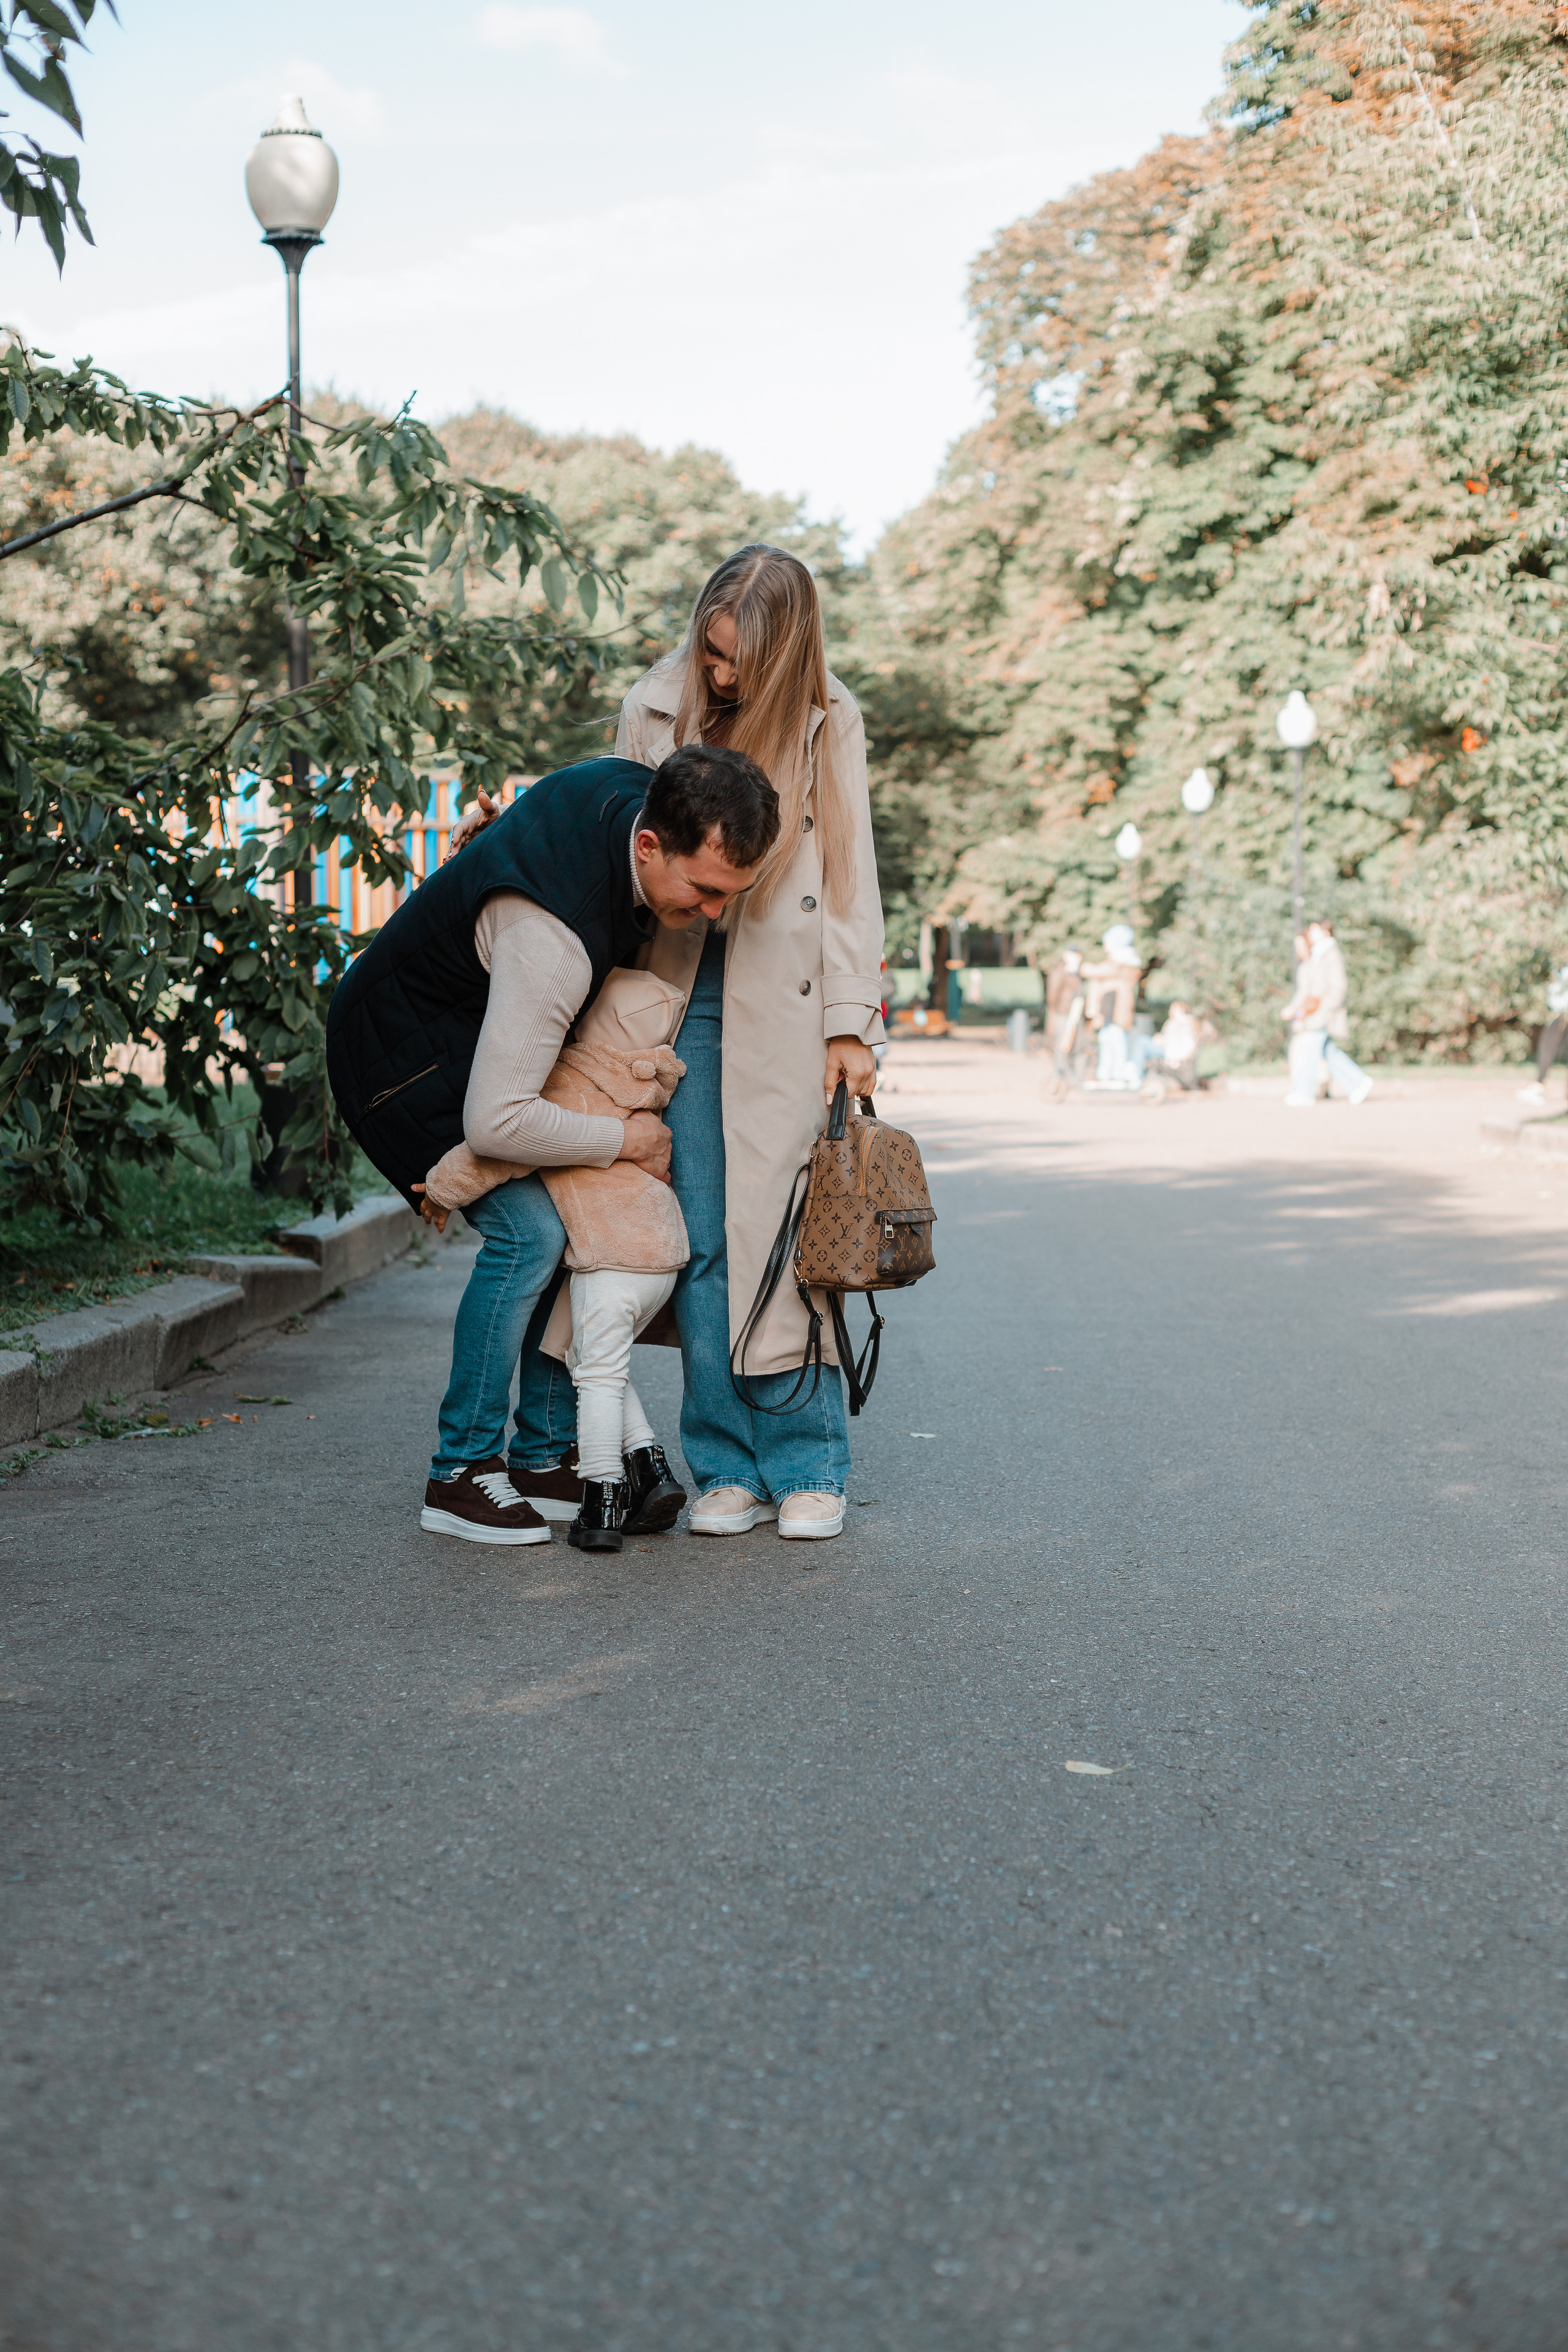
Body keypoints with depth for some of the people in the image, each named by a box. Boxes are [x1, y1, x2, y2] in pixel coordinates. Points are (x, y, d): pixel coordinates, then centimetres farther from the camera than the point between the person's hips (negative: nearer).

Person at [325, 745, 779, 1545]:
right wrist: (628, 1138, -25)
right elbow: (494, 1123, -40)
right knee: (529, 1229, -19)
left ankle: (546, 1451, 13)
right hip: (407, 1051, -9)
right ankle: (462, 1469, -6)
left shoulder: (638, 791, -15)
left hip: (490, 1026, 9)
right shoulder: (551, 935, -40)